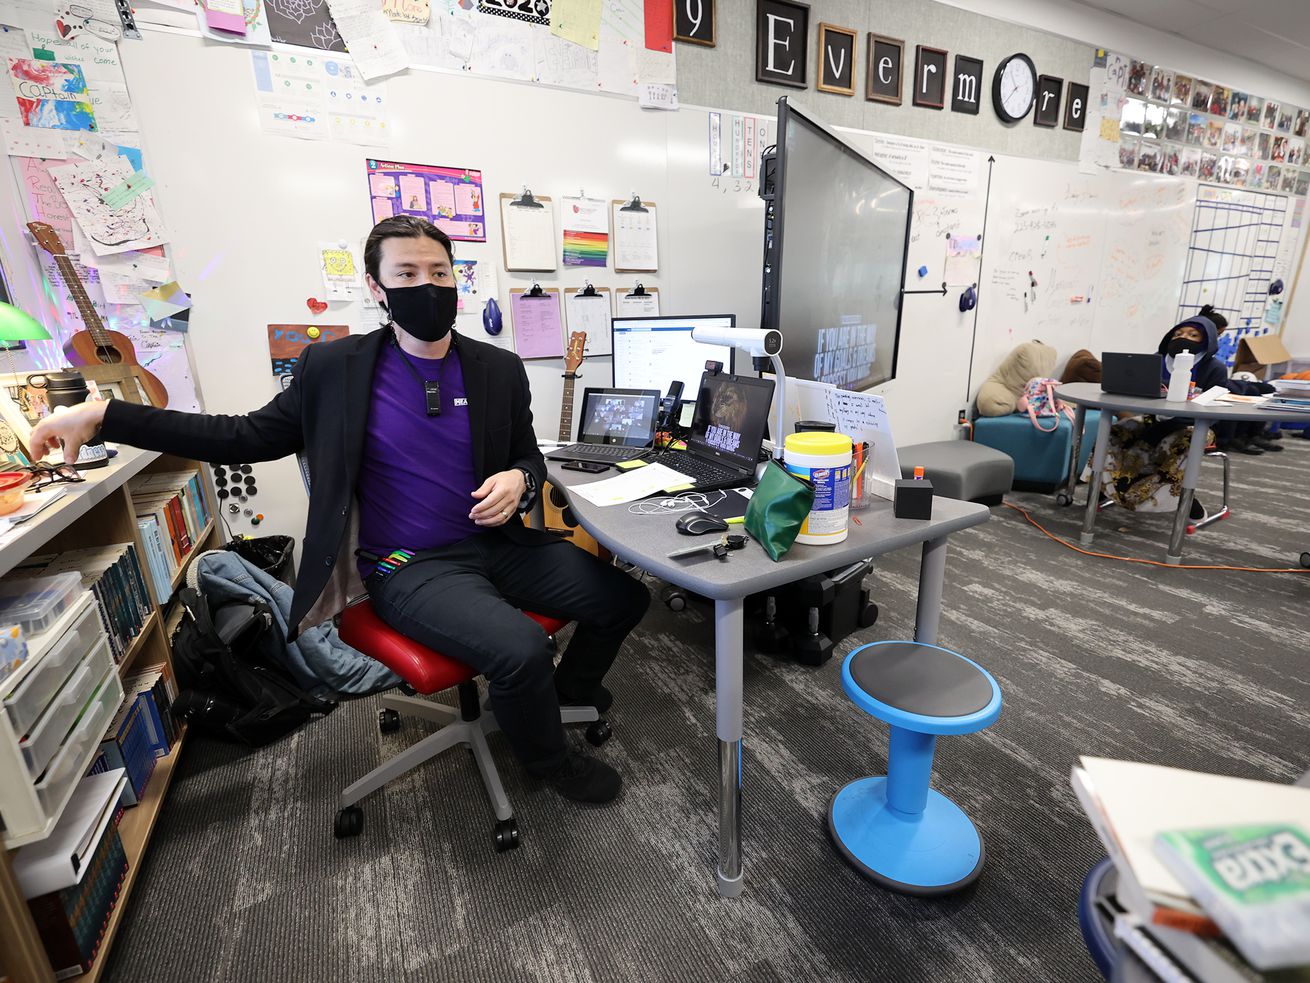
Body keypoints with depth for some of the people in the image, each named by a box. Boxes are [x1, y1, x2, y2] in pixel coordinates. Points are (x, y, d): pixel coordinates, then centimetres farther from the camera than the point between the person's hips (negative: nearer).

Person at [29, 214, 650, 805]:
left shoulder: (500, 370, 3)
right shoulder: (333, 367, -2)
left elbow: (528, 456, 12)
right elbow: (248, 437, 6)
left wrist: (519, 479, -12)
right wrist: (105, 416, 1)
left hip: (498, 543, 4)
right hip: (409, 569, -3)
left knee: (625, 597, -4)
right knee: (522, 650, -28)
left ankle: (569, 689, 30)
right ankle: (549, 761, 9)